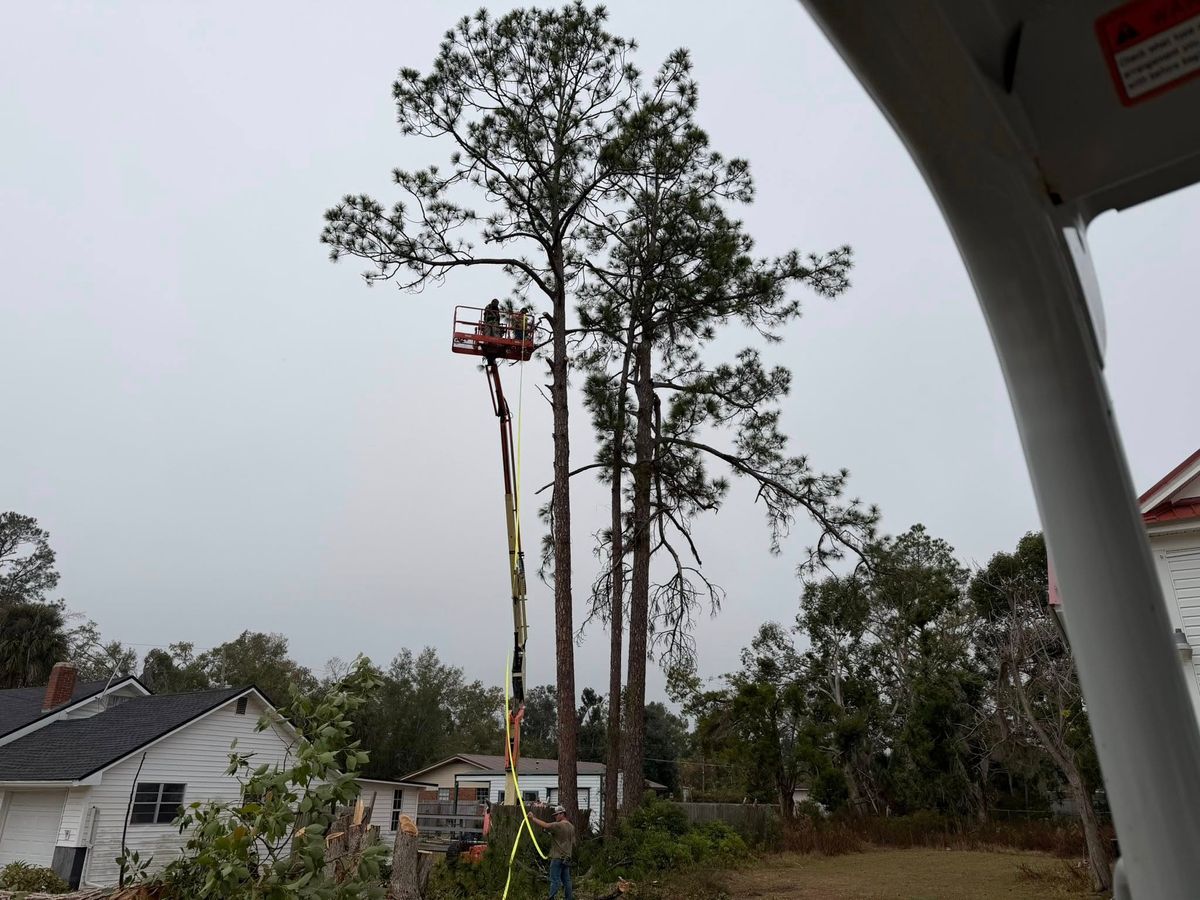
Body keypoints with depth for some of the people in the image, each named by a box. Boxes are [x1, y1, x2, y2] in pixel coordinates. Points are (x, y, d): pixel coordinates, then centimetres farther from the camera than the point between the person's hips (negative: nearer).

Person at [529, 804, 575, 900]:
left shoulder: (558, 825, -14)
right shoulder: (571, 827, 11)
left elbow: (545, 825, -25)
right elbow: (573, 844, 14)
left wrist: (532, 818, -18)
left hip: (557, 857, -8)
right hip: (567, 858, 8)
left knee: (555, 880, -5)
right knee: (566, 880, 12)